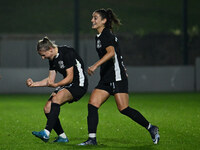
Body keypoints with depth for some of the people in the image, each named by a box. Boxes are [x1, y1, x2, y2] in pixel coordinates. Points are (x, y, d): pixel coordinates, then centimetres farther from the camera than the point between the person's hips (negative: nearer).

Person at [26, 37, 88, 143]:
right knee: (47, 108, -4)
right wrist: (34, 84, 3)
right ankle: (62, 137, 4)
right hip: (67, 85, 9)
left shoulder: (67, 53, -19)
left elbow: (70, 77, -21)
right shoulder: (52, 59, 8)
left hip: (79, 84, -9)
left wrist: (56, 85, -33)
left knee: (56, 99, -31)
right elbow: (50, 79, 13)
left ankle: (46, 133, -38)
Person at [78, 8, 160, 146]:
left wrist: (95, 66, -38)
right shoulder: (100, 36, 17)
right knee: (92, 105, -3)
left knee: (124, 109, -11)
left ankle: (151, 128, 4)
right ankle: (92, 139, -4)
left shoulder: (106, 35, -13)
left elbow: (111, 52, -30)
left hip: (117, 78, -9)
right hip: (106, 79, 9)